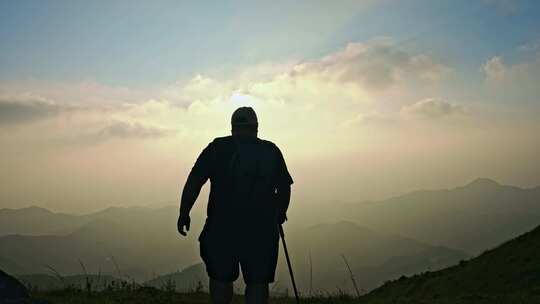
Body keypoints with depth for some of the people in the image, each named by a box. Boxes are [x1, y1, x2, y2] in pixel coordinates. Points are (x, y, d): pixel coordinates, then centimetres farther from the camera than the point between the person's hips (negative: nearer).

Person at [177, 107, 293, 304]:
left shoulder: (218, 147, 3)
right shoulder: (271, 151, 8)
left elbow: (193, 182, -2)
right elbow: (284, 188, 12)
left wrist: (184, 213, 5)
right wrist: (280, 214, 27)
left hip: (222, 227, -1)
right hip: (262, 228, 1)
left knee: (221, 278, 13)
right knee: (258, 282, 5)